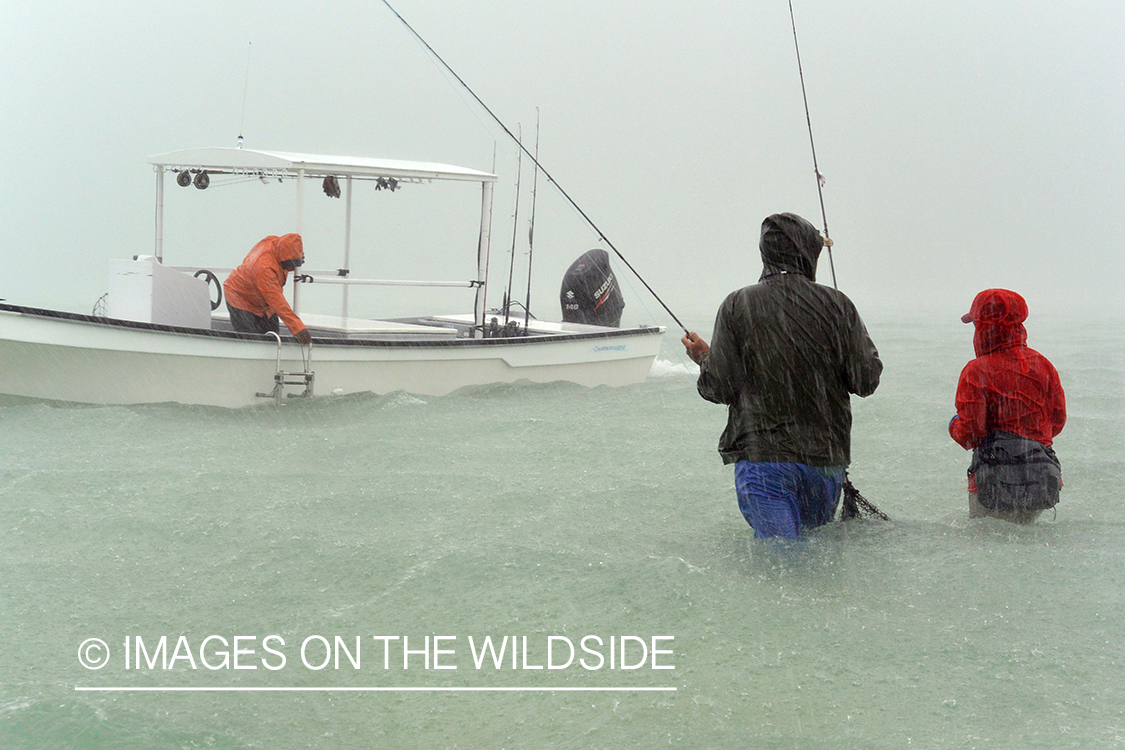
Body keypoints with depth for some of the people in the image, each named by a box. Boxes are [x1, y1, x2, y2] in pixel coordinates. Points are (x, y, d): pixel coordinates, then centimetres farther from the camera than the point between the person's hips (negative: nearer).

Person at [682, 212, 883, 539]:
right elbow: (866, 381, 2)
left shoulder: (738, 306, -2)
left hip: (763, 456, -2)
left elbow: (720, 388, -3)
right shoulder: (836, 305, 1)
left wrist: (703, 358, 17)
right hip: (828, 459, 2)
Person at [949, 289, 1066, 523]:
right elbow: (1057, 421, 10)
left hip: (997, 481, -4)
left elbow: (969, 432, -11)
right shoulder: (1042, 365, 6)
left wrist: (954, 426, 11)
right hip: (1043, 477, 5)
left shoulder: (976, 372, -9)